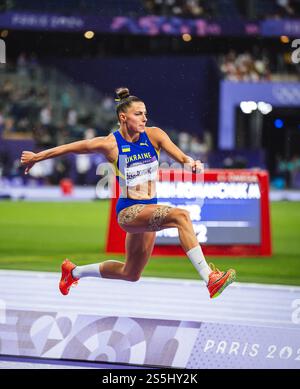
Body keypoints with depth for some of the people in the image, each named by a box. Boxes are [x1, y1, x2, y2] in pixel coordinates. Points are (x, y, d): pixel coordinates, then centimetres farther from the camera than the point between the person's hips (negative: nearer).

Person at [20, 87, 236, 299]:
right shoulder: (111, 144, -10)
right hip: (129, 211, -6)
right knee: (181, 216, -32)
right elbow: (68, 148, 1)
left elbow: (181, 157, -14)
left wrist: (191, 162, -37)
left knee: (131, 274, 20)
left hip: (150, 210, 6)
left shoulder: (154, 135, -1)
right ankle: (210, 279, -38)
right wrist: (36, 157, 9)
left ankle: (74, 271, 44)